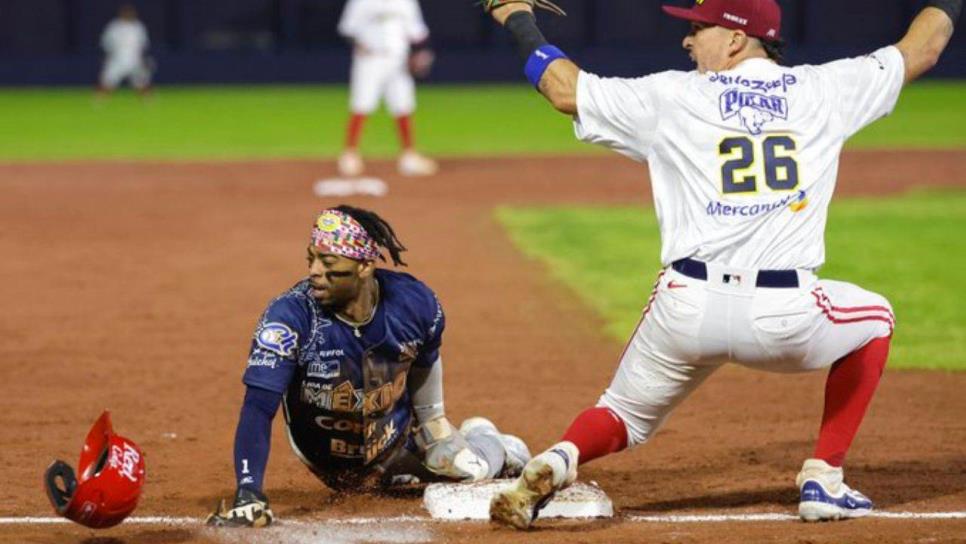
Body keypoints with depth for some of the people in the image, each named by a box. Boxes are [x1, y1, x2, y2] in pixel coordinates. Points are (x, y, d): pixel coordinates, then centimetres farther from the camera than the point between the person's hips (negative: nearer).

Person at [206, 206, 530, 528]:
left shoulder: (415, 303, -22)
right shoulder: (290, 316, -33)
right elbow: (258, 408, -38)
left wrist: (434, 423, 16)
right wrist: (248, 495, -48)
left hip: (399, 438, 2)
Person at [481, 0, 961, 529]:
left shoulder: (671, 97, 7)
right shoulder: (823, 89, 11)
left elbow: (565, 89, 14)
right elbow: (920, 51, 24)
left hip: (687, 308, 0)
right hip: (787, 316, 0)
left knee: (624, 416, 23)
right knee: (873, 318, 31)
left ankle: (559, 458, -14)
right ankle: (824, 480, 21)